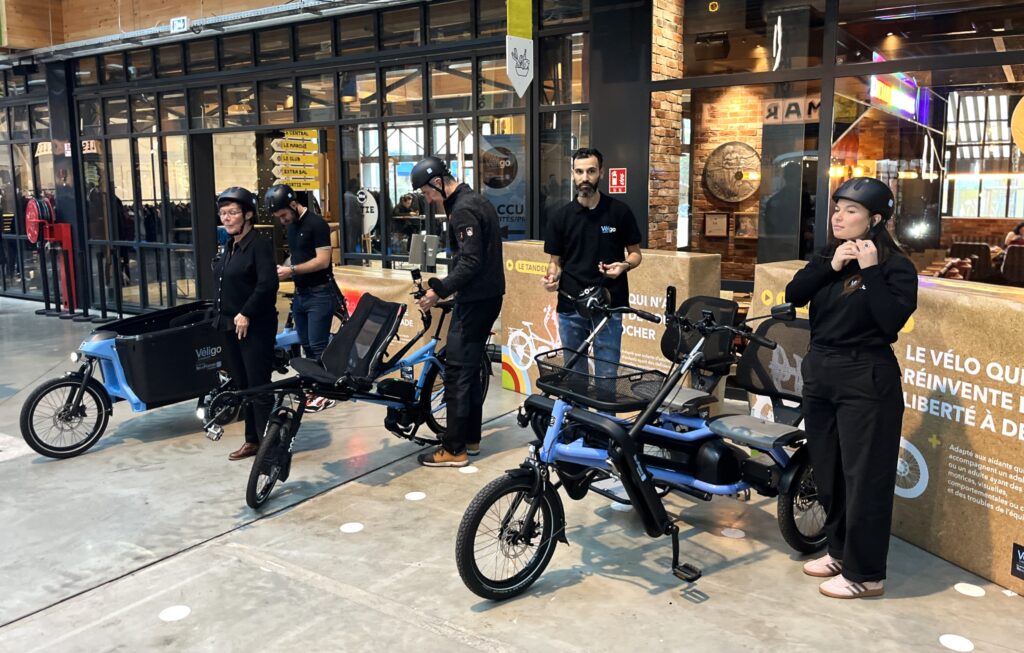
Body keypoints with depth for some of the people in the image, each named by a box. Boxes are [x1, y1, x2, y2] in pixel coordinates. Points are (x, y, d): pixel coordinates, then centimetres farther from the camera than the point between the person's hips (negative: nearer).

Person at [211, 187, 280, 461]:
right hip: (231, 326, 9)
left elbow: (268, 284, -22)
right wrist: (221, 315, 12)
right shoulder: (227, 247, 14)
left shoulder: (259, 245, -12)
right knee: (241, 386, 14)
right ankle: (252, 440, 25)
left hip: (255, 327, -9)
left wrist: (246, 314, -22)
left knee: (259, 387, -5)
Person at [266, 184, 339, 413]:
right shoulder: (291, 227, 13)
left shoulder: (316, 224, -13)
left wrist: (292, 270, -22)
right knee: (306, 345, 11)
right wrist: (285, 269, 3)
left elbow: (322, 261, -19)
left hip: (320, 293, -8)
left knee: (318, 346, -7)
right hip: (300, 293, 9)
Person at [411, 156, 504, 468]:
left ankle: (454, 449, -1)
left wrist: (439, 290, -23)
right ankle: (471, 437, 24)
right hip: (487, 296, 11)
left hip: (475, 300, -11)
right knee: (470, 368, 16)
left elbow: (470, 263, -24)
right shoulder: (476, 201, 15)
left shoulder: (463, 210, -17)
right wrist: (446, 287, 20)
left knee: (456, 371, -6)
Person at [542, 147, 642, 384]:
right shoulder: (561, 216, 3)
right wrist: (551, 276, -13)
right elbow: (556, 260, 9)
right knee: (574, 372, 11)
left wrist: (624, 265, -15)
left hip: (608, 306, -2)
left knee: (606, 373, 2)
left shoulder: (619, 211, -1)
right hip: (570, 307, 2)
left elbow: (635, 253, 6)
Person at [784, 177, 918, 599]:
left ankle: (865, 574, 12)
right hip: (819, 373, 7)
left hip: (866, 379, -7)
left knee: (863, 478, 0)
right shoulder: (827, 256, 11)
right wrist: (830, 266, -12)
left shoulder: (895, 265, -8)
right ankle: (839, 551, 33)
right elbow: (793, 295, -2)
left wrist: (871, 270, -20)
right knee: (827, 472, 16)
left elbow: (893, 320, -21)